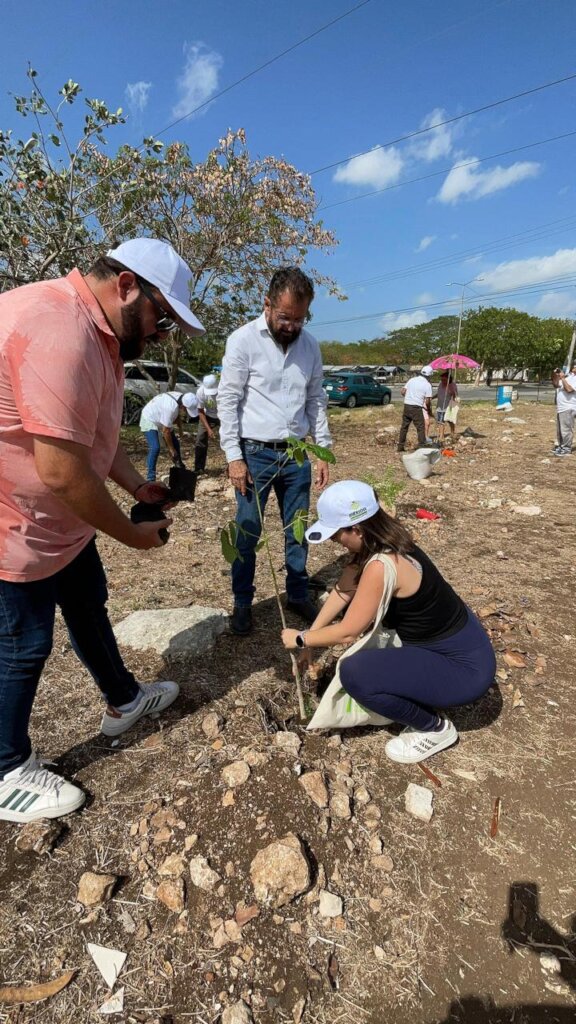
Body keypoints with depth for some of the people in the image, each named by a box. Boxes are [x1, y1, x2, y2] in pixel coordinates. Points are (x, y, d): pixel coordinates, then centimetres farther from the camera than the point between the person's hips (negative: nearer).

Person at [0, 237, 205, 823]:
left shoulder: (97, 332, 6)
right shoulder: (59, 330, -29)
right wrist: (132, 533, -18)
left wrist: (141, 489, 2)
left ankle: (123, 702, 45)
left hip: (63, 521, 10)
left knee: (90, 610, 22)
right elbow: (61, 471, -32)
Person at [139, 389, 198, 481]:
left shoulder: (181, 397, -14)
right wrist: (171, 449, -20)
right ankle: (150, 478, -14)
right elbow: (165, 431, -30)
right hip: (149, 420, -9)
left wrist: (180, 427, 0)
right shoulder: (171, 407, -39)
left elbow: (177, 414, 10)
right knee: (155, 448, -21)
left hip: (162, 420, 9)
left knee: (175, 443, 10)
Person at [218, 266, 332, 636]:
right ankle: (243, 602, 22)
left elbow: (316, 401, 12)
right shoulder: (243, 340, -7)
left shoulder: (310, 345, 7)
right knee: (247, 532, 4)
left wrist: (324, 451, 7)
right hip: (255, 453, -4)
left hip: (296, 455, 4)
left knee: (298, 530, 12)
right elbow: (228, 401, -7)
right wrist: (234, 456, -12)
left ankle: (298, 595, 30)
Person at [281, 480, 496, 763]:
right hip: (449, 640, 9)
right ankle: (417, 693, 19)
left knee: (354, 673, -22)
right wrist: (310, 640, 7)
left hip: (464, 666, -9)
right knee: (355, 608, 11)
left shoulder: (381, 565, -31)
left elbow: (348, 633, -23)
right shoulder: (380, 542, -5)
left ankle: (435, 727, 4)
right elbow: (342, 592, 4)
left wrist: (299, 639, -7)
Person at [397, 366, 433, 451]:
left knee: (404, 426, 13)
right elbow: (427, 401, -8)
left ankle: (400, 446, 18)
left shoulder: (412, 379, 9)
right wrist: (429, 411, 7)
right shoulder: (427, 384, -4)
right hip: (416, 408, -5)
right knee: (421, 428, 2)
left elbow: (403, 391, 8)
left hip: (406, 405, 5)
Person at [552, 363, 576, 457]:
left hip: (568, 408, -9)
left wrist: (562, 378, -18)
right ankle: (561, 445, 30)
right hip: (560, 407, 9)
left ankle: (567, 449, -3)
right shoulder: (567, 376, 15)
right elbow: (556, 385, 19)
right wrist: (555, 376, 2)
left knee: (566, 429, -9)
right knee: (559, 429, 17)